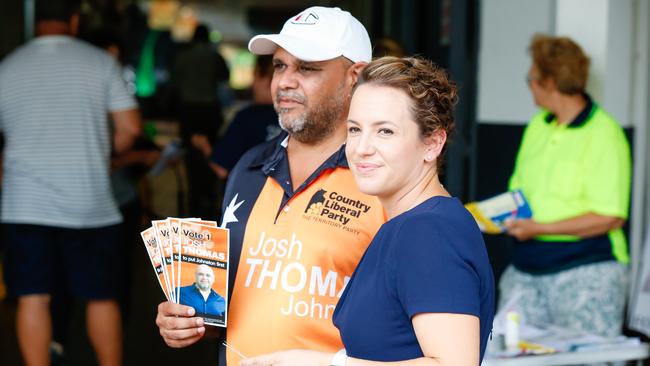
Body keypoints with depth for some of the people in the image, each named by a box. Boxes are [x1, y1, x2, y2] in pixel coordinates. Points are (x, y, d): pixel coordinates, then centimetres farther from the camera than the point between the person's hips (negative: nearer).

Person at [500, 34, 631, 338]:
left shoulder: (604, 134, -10)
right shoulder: (537, 126, 13)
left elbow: (611, 218, -16)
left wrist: (541, 228, -18)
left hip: (585, 270, -7)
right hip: (526, 268, 7)